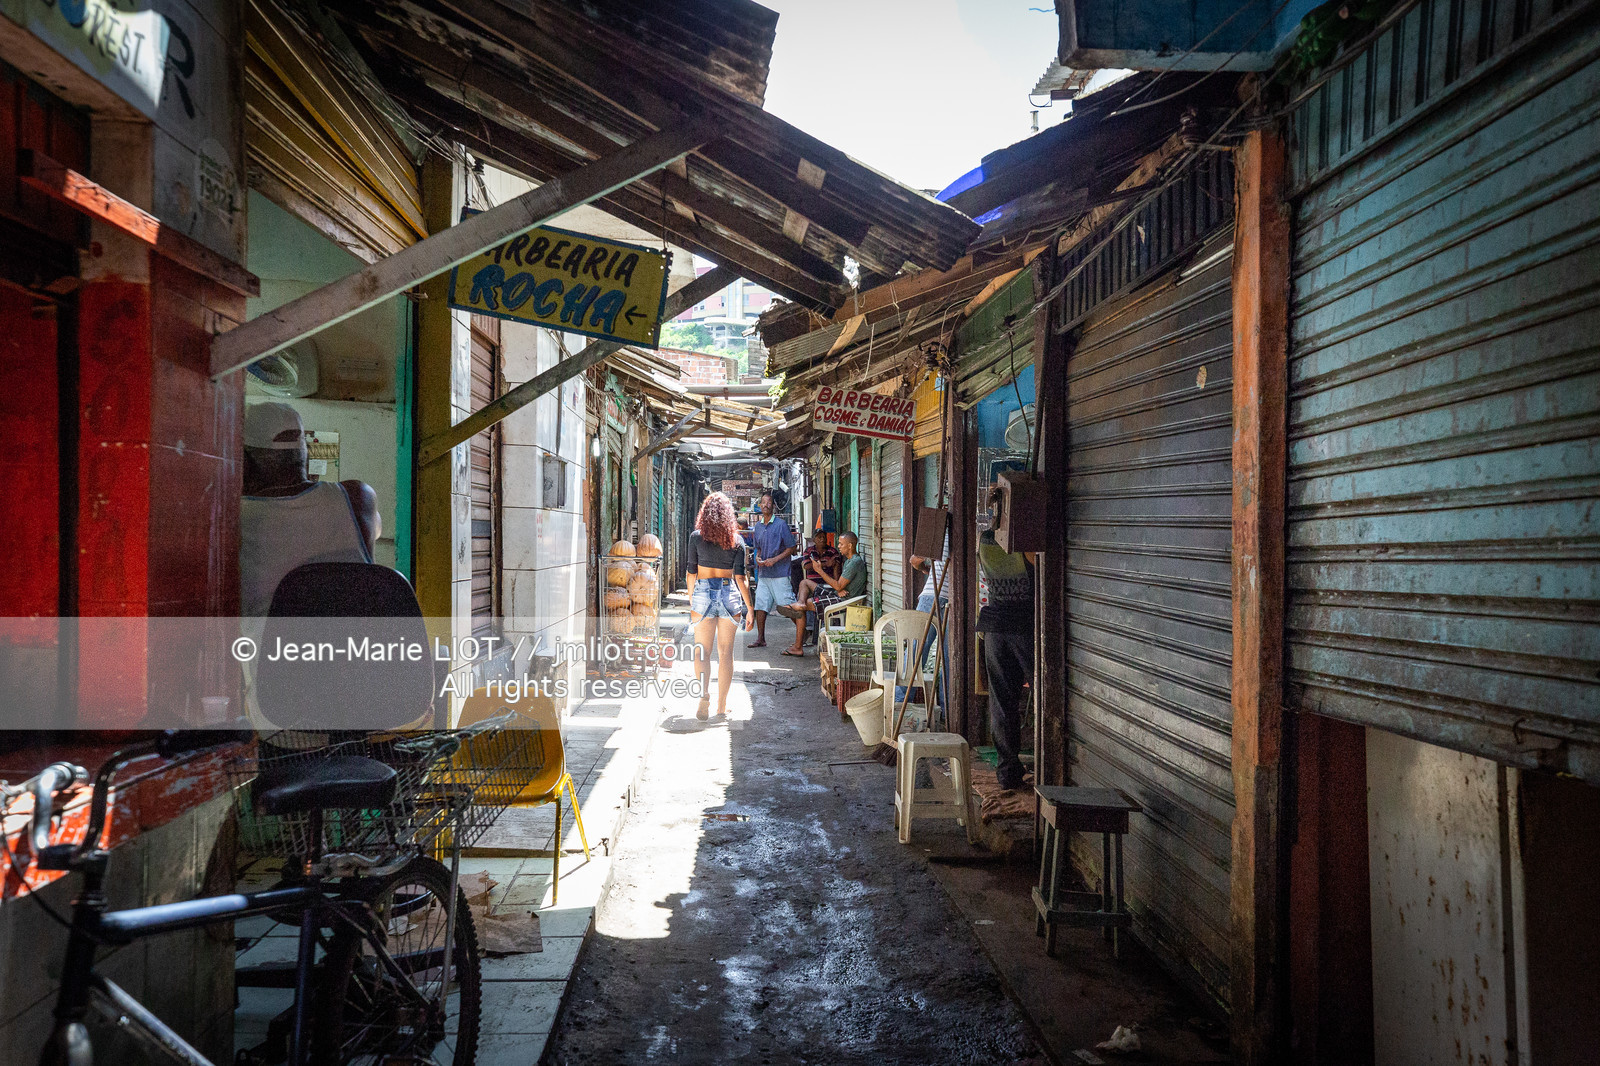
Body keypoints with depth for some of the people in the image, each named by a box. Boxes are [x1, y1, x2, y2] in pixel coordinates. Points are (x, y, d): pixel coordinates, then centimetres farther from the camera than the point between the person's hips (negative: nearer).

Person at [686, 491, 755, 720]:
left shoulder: (697, 536, -1)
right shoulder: (736, 540, 1)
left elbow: (691, 573, 0)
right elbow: (740, 577, -2)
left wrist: (691, 602, 9)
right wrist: (749, 608, 2)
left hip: (703, 593, -1)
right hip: (729, 594, 1)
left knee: (702, 650, 4)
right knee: (726, 652, 8)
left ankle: (704, 695, -17)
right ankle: (722, 706, 11)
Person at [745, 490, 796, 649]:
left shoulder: (781, 525, -6)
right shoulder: (757, 526, 12)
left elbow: (791, 548, -6)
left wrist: (775, 559, -15)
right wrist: (758, 558, 2)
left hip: (779, 573, -6)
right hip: (763, 573, 6)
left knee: (787, 607, -6)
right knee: (760, 606, 5)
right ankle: (760, 639, 13)